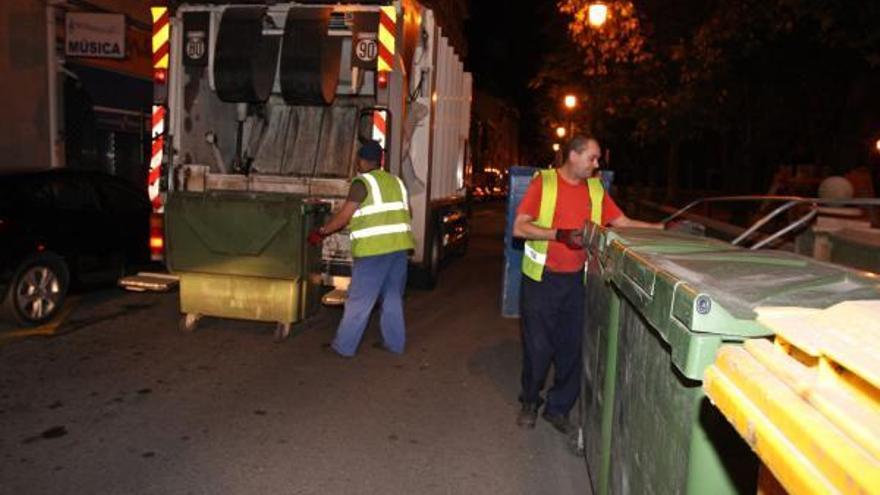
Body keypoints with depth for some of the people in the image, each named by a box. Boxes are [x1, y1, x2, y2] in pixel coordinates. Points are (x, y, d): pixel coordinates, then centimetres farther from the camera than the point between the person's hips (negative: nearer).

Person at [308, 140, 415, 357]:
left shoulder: (362, 182, -6)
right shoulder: (396, 181, 14)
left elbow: (344, 216, -9)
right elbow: (407, 213, 18)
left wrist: (321, 232, 2)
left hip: (374, 249, -6)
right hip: (400, 245, 7)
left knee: (359, 300, 2)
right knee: (393, 296, 17)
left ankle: (344, 346, 11)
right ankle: (394, 342, 23)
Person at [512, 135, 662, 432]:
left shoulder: (595, 189, 8)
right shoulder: (544, 182, -7)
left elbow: (622, 222, 6)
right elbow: (519, 228, -12)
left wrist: (660, 228, -5)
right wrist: (560, 235, -21)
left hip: (576, 280, 4)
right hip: (541, 278, -4)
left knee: (572, 346, 8)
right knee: (538, 345, 3)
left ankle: (558, 407, 25)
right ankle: (529, 403, 25)